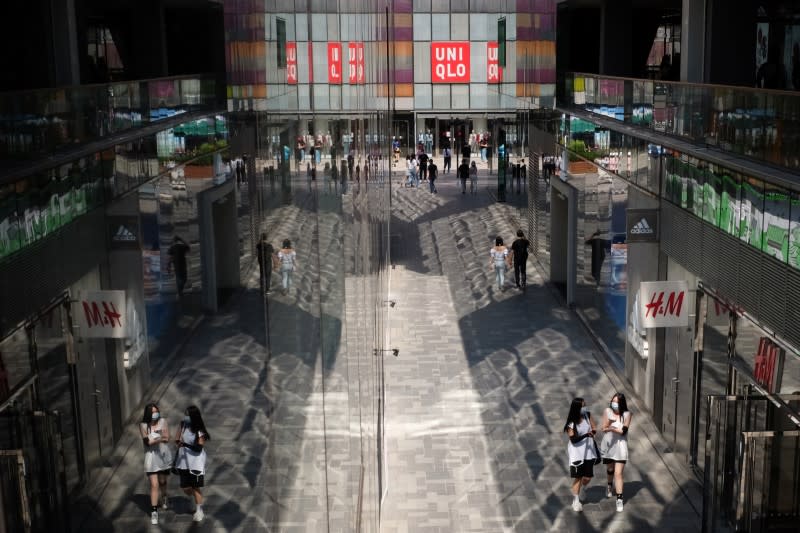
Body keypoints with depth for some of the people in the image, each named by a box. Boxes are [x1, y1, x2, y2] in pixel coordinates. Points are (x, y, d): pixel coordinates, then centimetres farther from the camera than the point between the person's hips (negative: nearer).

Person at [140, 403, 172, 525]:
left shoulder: (163, 421, -5)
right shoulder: (143, 425, -10)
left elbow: (167, 438, -12)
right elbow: (147, 442, -17)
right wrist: (160, 439, -34)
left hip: (164, 456, 2)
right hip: (151, 457, -2)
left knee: (162, 481, 19)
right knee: (154, 485, -8)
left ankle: (164, 498, 50)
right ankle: (154, 512, -2)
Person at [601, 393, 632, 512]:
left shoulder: (627, 414, -10)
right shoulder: (608, 411, -5)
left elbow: (623, 431, -17)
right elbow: (604, 428, -9)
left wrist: (611, 428, -22)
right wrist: (610, 420, -26)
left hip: (620, 446, -3)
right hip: (608, 445, 3)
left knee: (618, 473, -8)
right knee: (610, 469, 23)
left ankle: (619, 500, -3)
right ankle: (609, 486, 53)